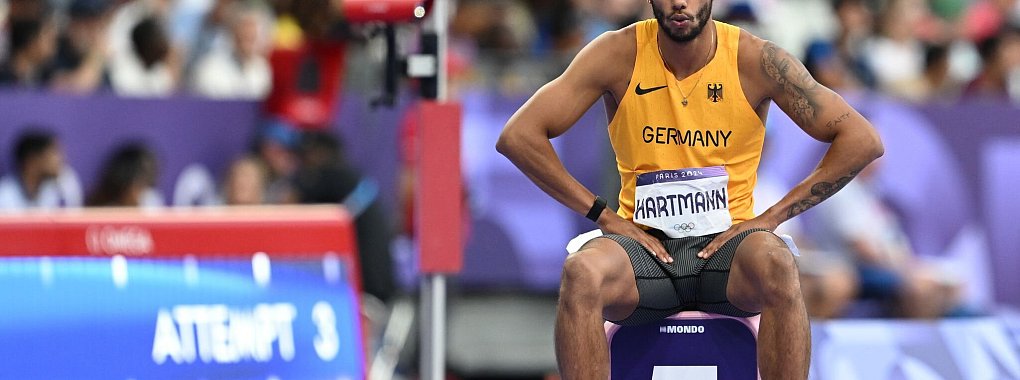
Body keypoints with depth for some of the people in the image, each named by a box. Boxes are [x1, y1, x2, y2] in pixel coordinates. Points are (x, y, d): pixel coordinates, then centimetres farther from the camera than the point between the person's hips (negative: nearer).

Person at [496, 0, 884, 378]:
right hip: (645, 246, 1)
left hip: (725, 245, -1)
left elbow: (863, 140, -2)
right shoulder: (619, 55, -2)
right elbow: (518, 135, -2)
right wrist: (603, 215, -7)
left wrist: (771, 217, -6)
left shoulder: (755, 60, -3)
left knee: (776, 264, -36)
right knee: (582, 272, -34)